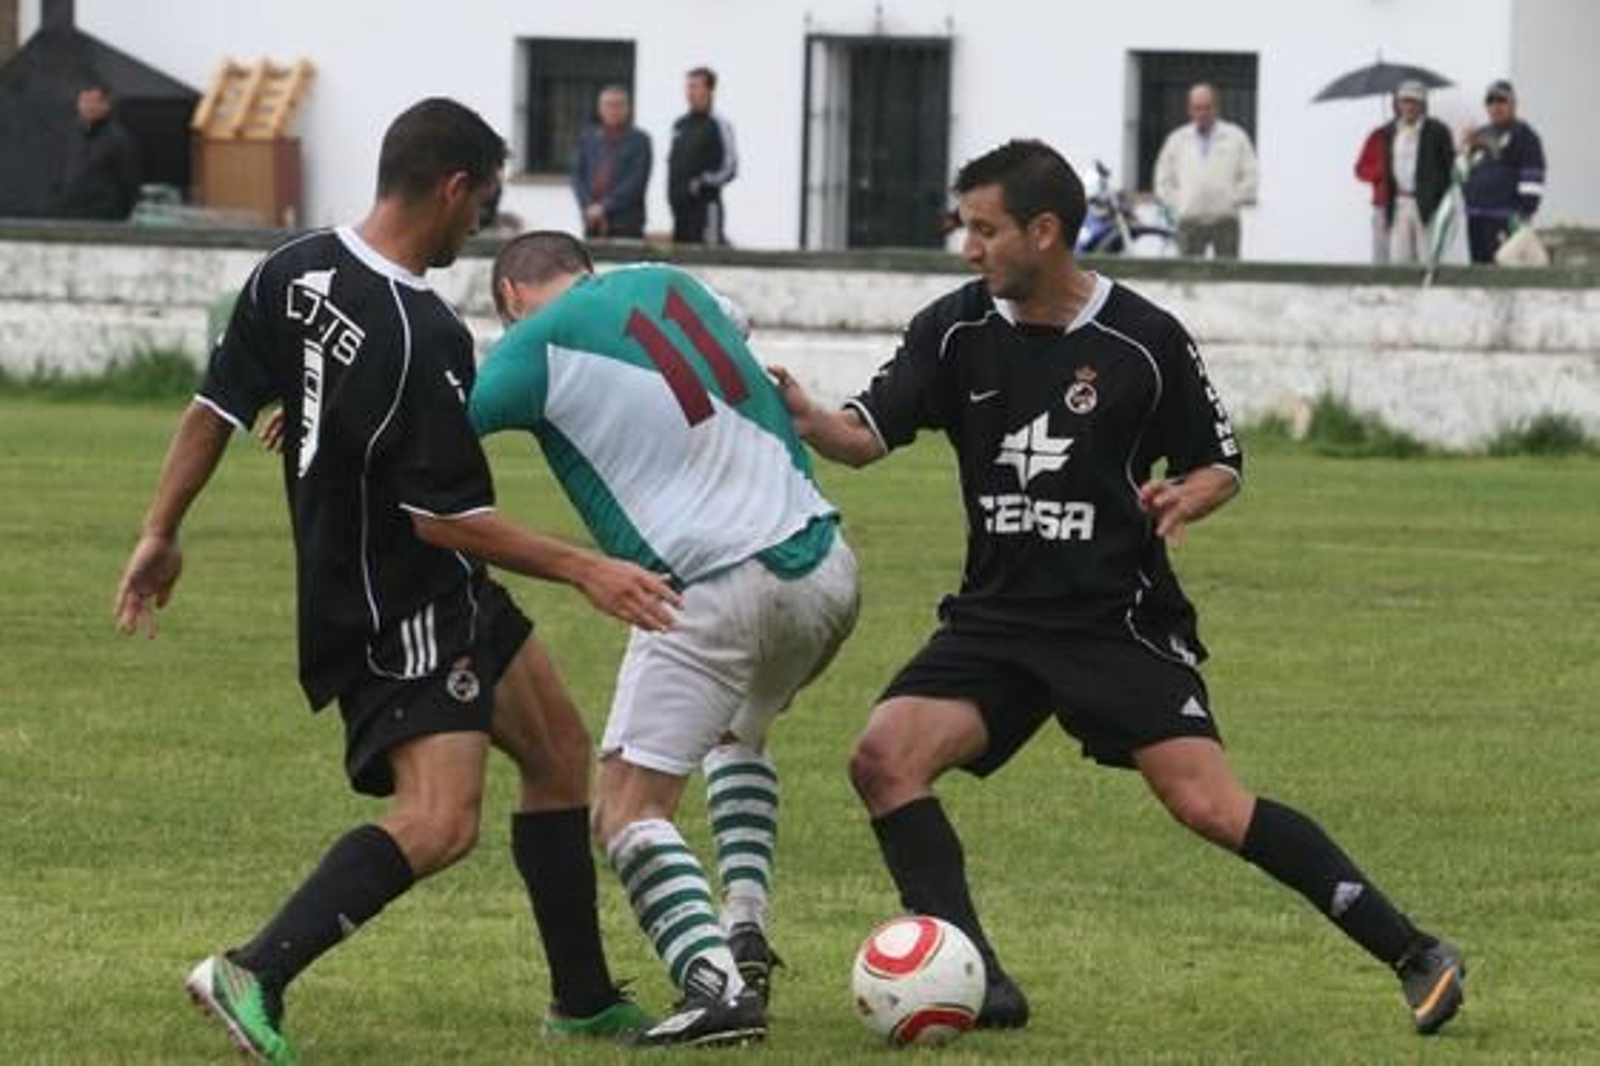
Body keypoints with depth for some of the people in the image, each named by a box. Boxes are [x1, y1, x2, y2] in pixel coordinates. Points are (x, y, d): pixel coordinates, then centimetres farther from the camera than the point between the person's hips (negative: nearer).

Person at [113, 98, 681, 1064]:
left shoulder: (292, 274, -1)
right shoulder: (421, 334, -25)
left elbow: (218, 406, 6)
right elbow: (441, 516, -24)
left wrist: (163, 533, 17)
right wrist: (583, 570, -18)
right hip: (402, 610, -10)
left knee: (561, 753, 20)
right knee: (439, 821, -21)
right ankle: (256, 974, -24)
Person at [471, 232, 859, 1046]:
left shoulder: (540, 344, -3)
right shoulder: (666, 285, 16)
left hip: (714, 592, -7)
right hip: (826, 568, 7)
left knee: (629, 808, -2)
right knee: (739, 731, 34)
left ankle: (717, 985, -20)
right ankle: (745, 933, 19)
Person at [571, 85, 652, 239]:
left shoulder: (639, 140, 0)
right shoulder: (587, 138, 13)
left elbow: (637, 181, -8)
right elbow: (578, 176, 11)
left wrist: (605, 207, -12)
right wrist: (589, 207, -5)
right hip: (593, 223, 4)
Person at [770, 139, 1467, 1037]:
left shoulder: (1145, 341, -7)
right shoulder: (955, 330, 0)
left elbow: (1221, 463, 4)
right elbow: (866, 437, -5)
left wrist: (1183, 500, -18)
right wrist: (803, 417, -26)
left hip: (1121, 619, -4)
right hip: (998, 618, 4)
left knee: (1210, 804, -15)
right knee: (884, 757, -16)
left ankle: (1416, 956, -4)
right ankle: (979, 986, -9)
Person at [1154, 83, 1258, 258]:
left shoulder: (1235, 138, 4)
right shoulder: (1177, 140, 10)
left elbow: (1250, 177, 4)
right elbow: (1163, 180, 15)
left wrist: (1233, 200, -4)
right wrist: (1177, 203, 4)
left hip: (1225, 221, -2)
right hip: (1190, 222, 2)